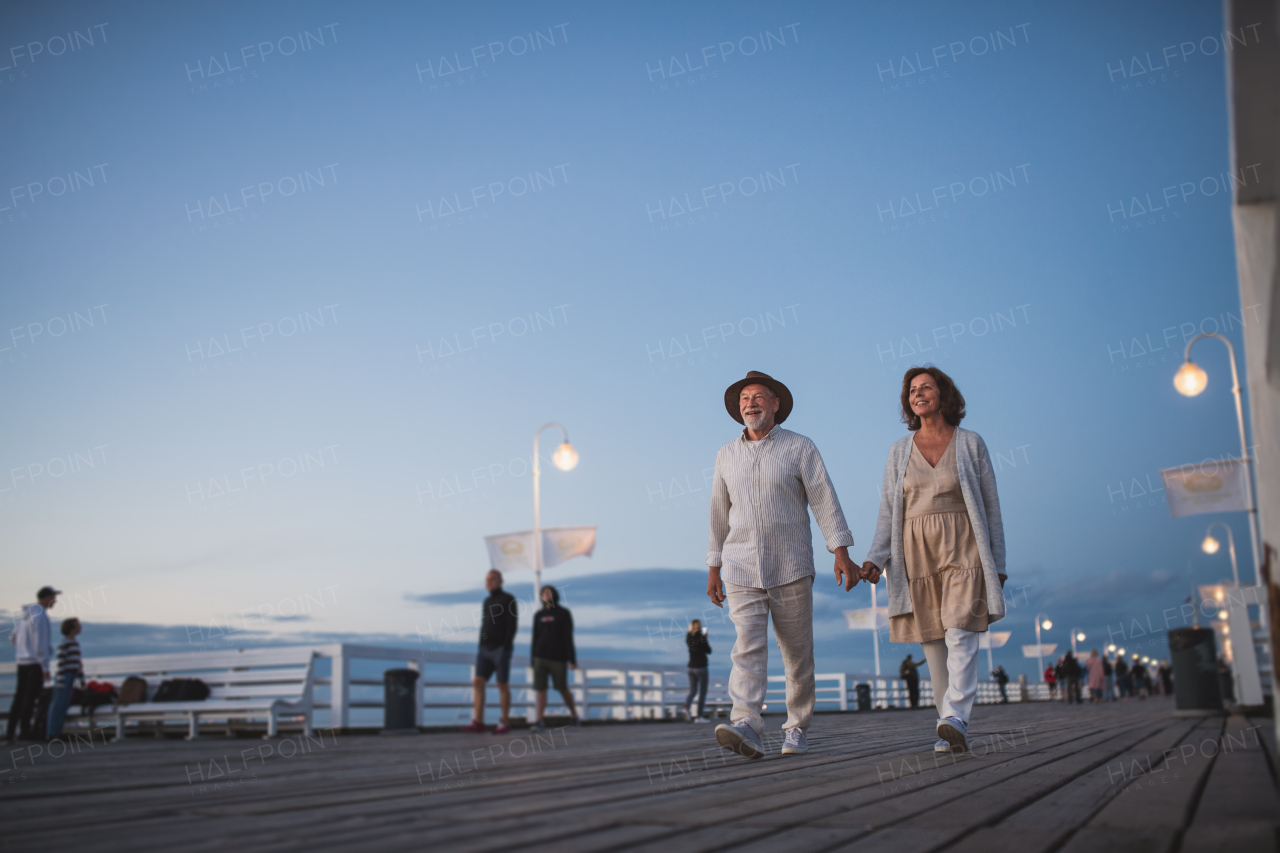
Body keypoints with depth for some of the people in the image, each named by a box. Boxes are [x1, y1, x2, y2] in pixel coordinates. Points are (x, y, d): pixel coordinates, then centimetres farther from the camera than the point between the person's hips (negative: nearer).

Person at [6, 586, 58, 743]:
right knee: (31, 697, -4)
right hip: (36, 662, -8)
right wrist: (45, 667, -15)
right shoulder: (40, 615, -15)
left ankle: (10, 733, 10)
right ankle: (24, 731, -3)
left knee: (19, 697, 10)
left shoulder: (26, 614, 13)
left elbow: (13, 638, 21)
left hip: (22, 661, 8)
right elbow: (40, 643, -19)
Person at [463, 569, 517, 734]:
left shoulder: (508, 599, -4)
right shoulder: (487, 602, 18)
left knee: (503, 685, -2)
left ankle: (505, 722, 6)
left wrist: (506, 648, -19)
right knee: (478, 682, -4)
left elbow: (513, 625, -11)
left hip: (501, 649, -7)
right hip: (486, 649, 7)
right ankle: (478, 722, -5)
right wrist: (480, 648, 13)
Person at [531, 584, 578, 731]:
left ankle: (573, 713, 30)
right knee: (541, 689, -7)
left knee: (563, 689, 6)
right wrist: (533, 661, 10)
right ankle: (540, 722, -8)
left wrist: (572, 660, -12)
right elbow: (535, 638, 11)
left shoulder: (564, 614, -2)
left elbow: (568, 638, -7)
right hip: (541, 658, 3)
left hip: (558, 658, -3)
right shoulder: (538, 615, 9)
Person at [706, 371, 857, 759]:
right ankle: (746, 729, -24)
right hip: (741, 569, 2)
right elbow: (719, 514, 16)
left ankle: (796, 729, 18)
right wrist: (713, 567, 15)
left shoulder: (799, 447, 2)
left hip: (790, 568, -1)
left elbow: (824, 500, -3)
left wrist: (841, 552, -12)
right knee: (748, 646, -13)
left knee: (797, 652, 4)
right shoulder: (727, 454, 11)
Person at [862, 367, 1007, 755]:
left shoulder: (970, 443, 4)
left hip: (963, 549, -2)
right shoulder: (899, 450, 9)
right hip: (916, 553, 2)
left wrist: (997, 563, 3)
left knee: (960, 635, -18)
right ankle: (955, 732, 12)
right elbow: (888, 512, 7)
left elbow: (990, 506, 6)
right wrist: (876, 559, -6)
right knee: (934, 644, 3)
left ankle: (954, 720, -27)